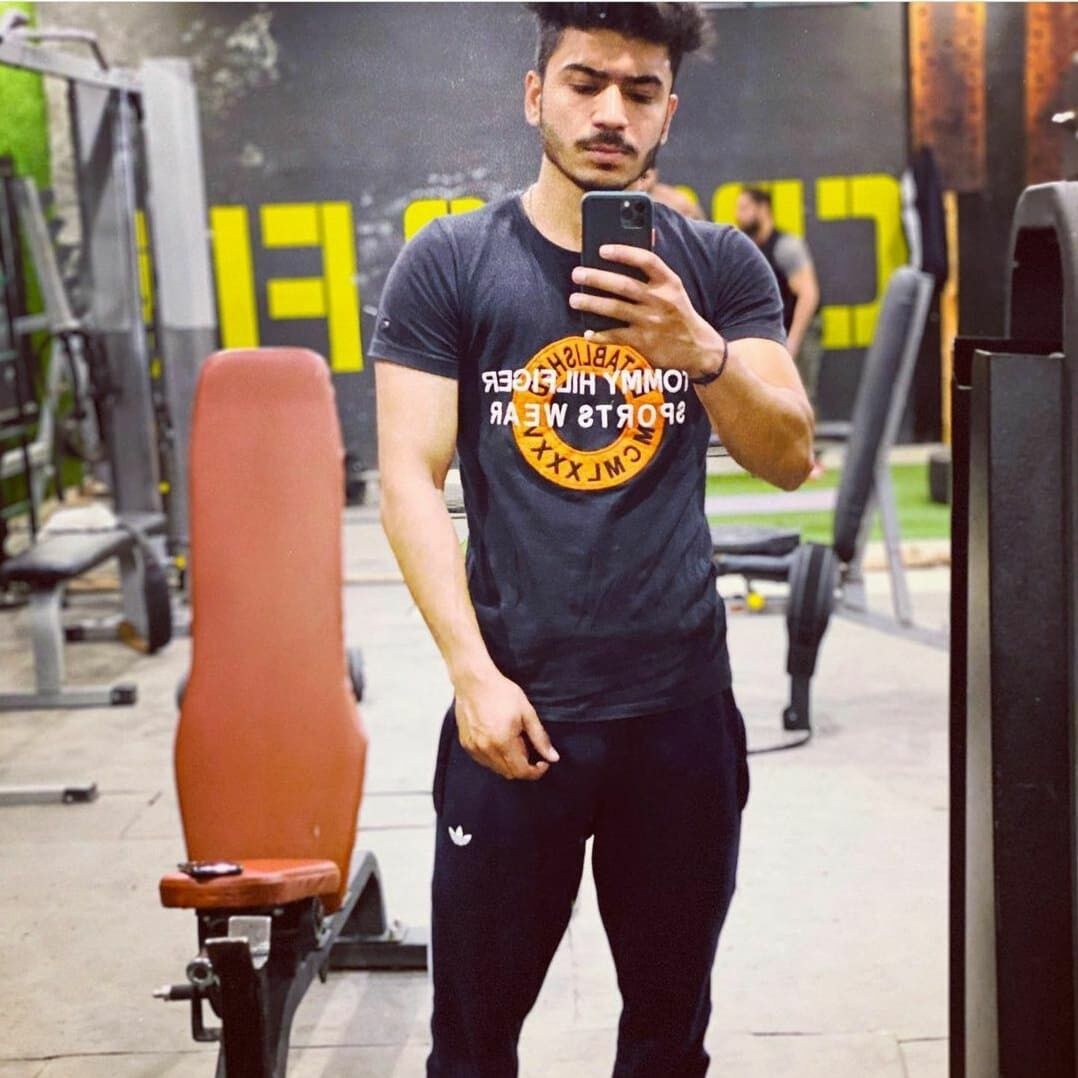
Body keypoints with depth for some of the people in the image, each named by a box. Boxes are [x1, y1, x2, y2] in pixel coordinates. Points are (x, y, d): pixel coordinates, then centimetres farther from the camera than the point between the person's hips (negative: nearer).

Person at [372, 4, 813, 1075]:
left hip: (682, 705, 2)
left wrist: (698, 347, -22)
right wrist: (474, 673, -13)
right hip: (516, 706, -1)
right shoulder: (448, 264, -1)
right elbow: (409, 481, -4)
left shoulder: (719, 266, 4)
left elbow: (791, 459, -3)